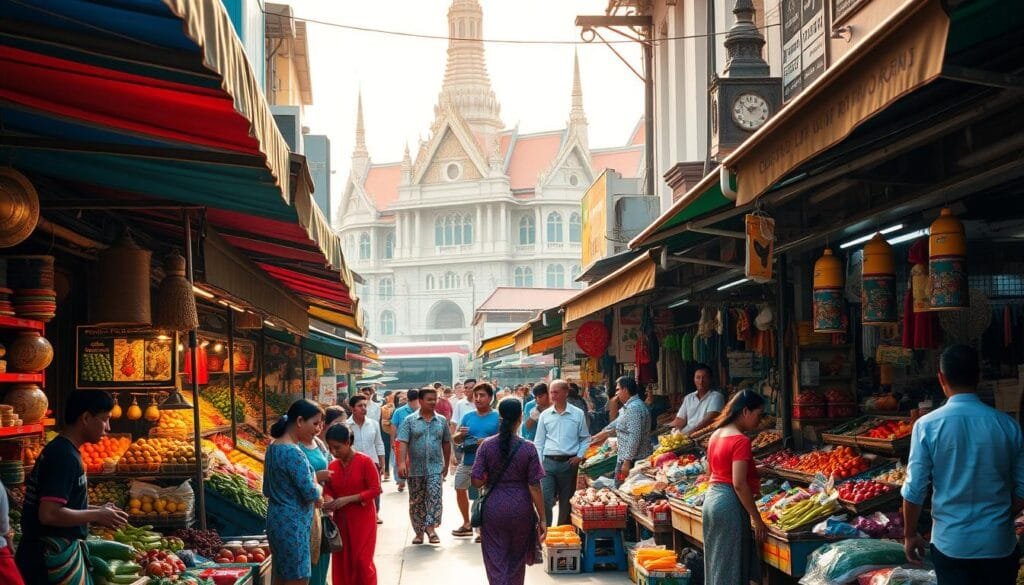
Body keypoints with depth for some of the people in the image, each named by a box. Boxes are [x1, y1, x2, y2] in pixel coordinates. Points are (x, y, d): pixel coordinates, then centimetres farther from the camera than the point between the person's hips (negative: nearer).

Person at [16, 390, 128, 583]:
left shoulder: (60, 450, 12)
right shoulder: (65, 456, -18)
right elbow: (49, 514, -25)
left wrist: (97, 510, 10)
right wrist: (97, 515, -14)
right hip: (49, 557, -10)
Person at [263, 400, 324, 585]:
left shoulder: (273, 447, 10)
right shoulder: (293, 452, -20)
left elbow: (267, 490, 18)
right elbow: (310, 493, -20)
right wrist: (318, 489, 1)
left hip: (278, 521, 10)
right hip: (292, 525, -10)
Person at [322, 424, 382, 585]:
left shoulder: (365, 462, -12)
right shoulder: (332, 466, 3)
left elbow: (375, 490, -15)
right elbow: (328, 490, 9)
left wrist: (348, 499, -21)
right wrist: (329, 501, -15)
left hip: (362, 519, -5)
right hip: (341, 520, 5)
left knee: (362, 561, -4)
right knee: (342, 561, 6)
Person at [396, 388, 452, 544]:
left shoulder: (441, 421, 7)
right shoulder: (410, 420, -1)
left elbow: (446, 443, 14)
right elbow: (402, 443, -8)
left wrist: (447, 465, 15)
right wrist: (402, 462, -21)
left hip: (435, 467, 1)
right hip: (415, 468, 0)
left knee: (434, 497, -15)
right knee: (416, 501, 7)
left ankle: (431, 528, -14)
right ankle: (419, 532, 18)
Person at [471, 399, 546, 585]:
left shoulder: (486, 445, -6)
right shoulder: (528, 448, -9)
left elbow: (477, 482, -8)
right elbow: (535, 487, -8)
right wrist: (542, 519, -2)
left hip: (493, 509, 0)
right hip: (520, 510, 0)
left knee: (496, 561, 6)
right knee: (516, 559, 19)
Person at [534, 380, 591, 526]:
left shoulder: (578, 414, 2)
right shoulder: (545, 415, 7)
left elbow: (585, 438, 10)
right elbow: (539, 442, 10)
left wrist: (580, 456, -3)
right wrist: (538, 464, 3)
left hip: (569, 463, -1)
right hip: (548, 462, 1)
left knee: (566, 501, 8)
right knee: (545, 500, -9)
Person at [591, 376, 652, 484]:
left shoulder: (634, 408, -18)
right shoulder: (629, 406, 17)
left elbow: (634, 437, -23)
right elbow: (617, 424, 33)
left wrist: (627, 462, -24)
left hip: (631, 460, -10)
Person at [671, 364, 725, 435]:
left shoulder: (716, 396, 0)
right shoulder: (688, 398, 20)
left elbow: (709, 419, -13)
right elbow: (680, 420, 16)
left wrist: (689, 433, -24)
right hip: (684, 434, 5)